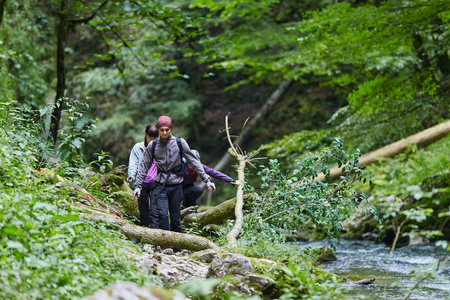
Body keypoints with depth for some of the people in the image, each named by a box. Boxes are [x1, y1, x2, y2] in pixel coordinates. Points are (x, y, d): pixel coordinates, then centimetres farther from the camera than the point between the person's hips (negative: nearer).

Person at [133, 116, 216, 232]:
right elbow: (144, 166, 11)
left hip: (176, 185, 0)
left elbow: (194, 161, 4)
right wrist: (138, 185, 8)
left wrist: (206, 179, 1)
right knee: (162, 214, -15)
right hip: (161, 185, 0)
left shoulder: (179, 142, 0)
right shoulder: (152, 145, 4)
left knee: (176, 218, 3)